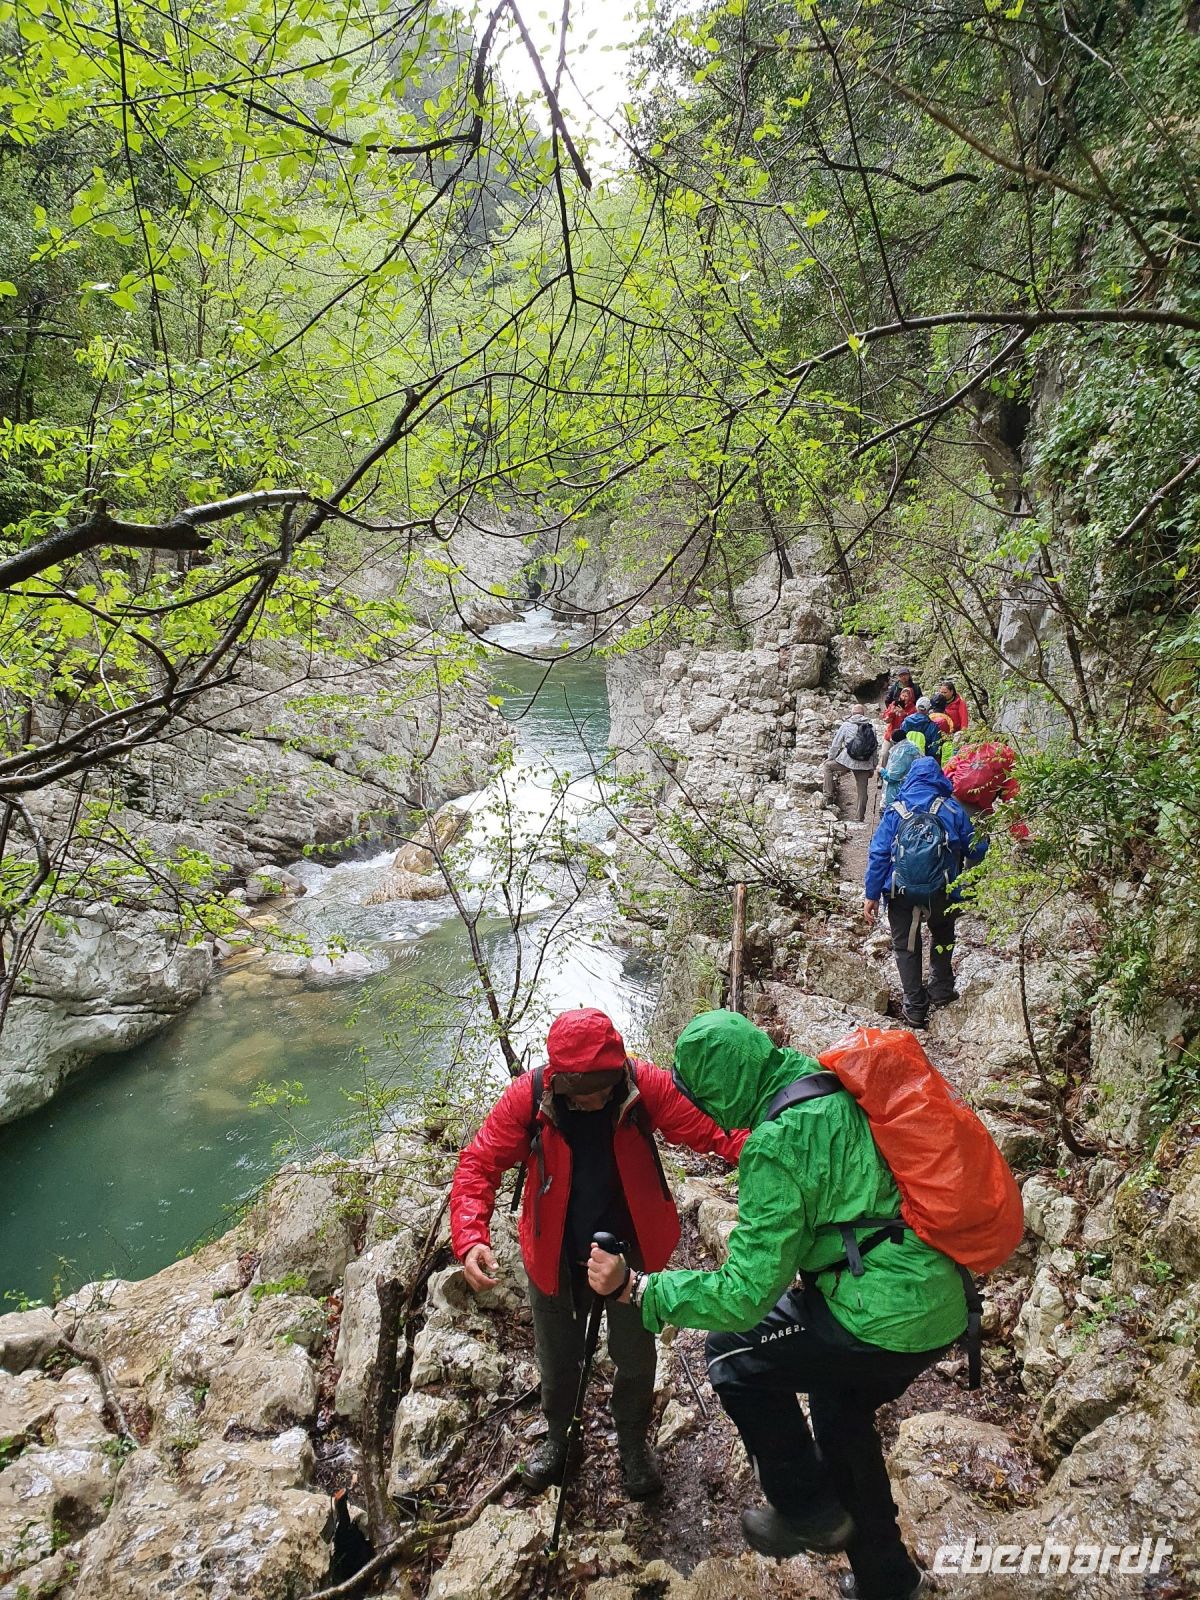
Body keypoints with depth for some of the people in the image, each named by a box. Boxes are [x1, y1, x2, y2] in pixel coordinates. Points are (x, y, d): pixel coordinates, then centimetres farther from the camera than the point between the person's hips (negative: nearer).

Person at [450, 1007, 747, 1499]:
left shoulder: (646, 1085, -25)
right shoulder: (527, 1097, -25)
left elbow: (710, 1128, -28)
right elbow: (478, 1164, -23)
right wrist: (470, 1237, -39)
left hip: (632, 1248, 0)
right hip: (556, 1255, 0)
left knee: (635, 1356, 20)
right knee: (557, 1357, 22)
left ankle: (634, 1443, 51)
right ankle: (557, 1435, 54)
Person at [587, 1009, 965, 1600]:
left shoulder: (775, 1143, -22)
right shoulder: (835, 1085, 4)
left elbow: (745, 1295, -21)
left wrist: (633, 1287, -13)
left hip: (887, 1321, -9)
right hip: (940, 1307, 9)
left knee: (730, 1352, 6)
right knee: (841, 1416, 29)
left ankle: (807, 1510, 20)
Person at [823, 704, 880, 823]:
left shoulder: (846, 725, 3)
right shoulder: (871, 726, 12)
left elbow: (836, 745, 6)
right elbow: (876, 748, 14)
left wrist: (830, 758, 21)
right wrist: (873, 767, 21)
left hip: (848, 760, -3)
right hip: (866, 763, 3)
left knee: (827, 766, 20)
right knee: (862, 790, 12)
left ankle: (829, 795, 13)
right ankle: (859, 817, 15)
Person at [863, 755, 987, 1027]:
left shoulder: (894, 811, -6)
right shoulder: (952, 810, -6)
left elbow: (878, 855, -9)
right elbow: (975, 851, 1)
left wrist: (872, 895, -3)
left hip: (901, 892, -1)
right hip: (941, 893, 1)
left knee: (906, 946, 15)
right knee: (942, 935, 30)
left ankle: (915, 1008, 15)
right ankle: (941, 989, 33)